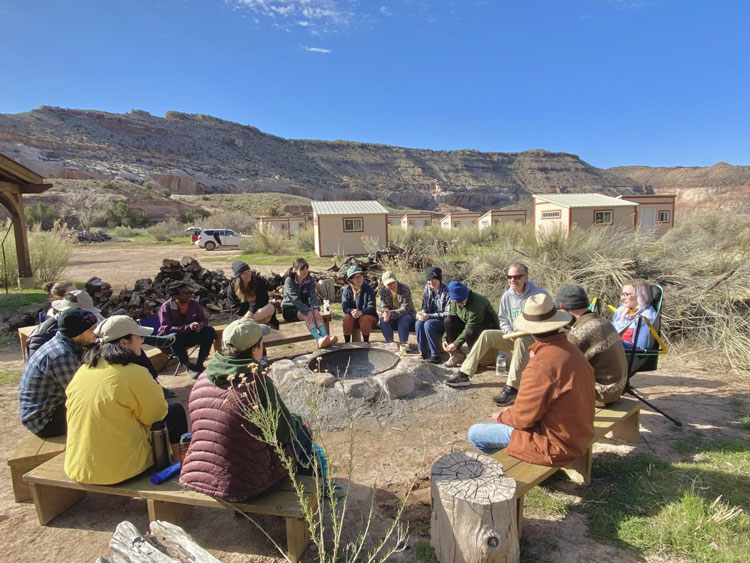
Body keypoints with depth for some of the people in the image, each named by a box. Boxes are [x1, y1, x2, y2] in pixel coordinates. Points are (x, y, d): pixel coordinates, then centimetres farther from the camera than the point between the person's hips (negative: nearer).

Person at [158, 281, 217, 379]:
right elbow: (166, 329, -26)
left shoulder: (194, 303, -6)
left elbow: (204, 320, -2)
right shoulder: (166, 307, -19)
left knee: (210, 331, -18)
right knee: (174, 337, -39)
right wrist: (188, 327, -37)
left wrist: (199, 325, -29)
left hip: (190, 336, 5)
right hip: (170, 339, -4)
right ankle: (189, 367, -25)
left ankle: (199, 364, -15)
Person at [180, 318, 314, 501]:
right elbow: (285, 432, -13)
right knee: (301, 432, 12)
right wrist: (299, 422, 11)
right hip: (241, 487, -7)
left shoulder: (203, 378, -2)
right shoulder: (259, 383, -23)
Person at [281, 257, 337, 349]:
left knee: (316, 313, -28)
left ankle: (325, 336, -49)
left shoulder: (310, 280, 1)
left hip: (304, 306, 5)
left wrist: (315, 308, -33)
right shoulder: (289, 281, -15)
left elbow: (313, 295, -13)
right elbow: (295, 299, -26)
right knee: (308, 315, -34)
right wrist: (307, 311, -37)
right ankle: (319, 340, -53)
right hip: (289, 309, -5)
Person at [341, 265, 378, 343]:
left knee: (365, 318, -34)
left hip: (369, 316, -2)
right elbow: (345, 307, -10)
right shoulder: (347, 290, -2)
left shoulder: (368, 289, -9)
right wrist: (351, 311, -35)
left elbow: (371, 307, -17)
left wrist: (361, 312, -38)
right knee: (347, 318, -29)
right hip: (352, 316, 2)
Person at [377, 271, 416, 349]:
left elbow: (405, 308, -26)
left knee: (403, 319, -35)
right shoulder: (382, 291, -6)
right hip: (393, 319, 3)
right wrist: (386, 313, -36)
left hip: (407, 315, -3)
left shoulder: (405, 289, -19)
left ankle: (403, 343, -27)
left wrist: (391, 314, -41)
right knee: (383, 319, -26)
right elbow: (382, 307, -11)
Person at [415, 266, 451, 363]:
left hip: (445, 322, -5)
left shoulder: (447, 291, -17)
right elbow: (425, 306, 10)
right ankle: (422, 353, -17)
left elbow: (448, 313, -19)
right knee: (418, 323, -25)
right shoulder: (427, 288, 3)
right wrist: (422, 314, -14)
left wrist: (429, 316, -24)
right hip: (431, 318, 5)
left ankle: (435, 356, -24)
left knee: (428, 324, -33)